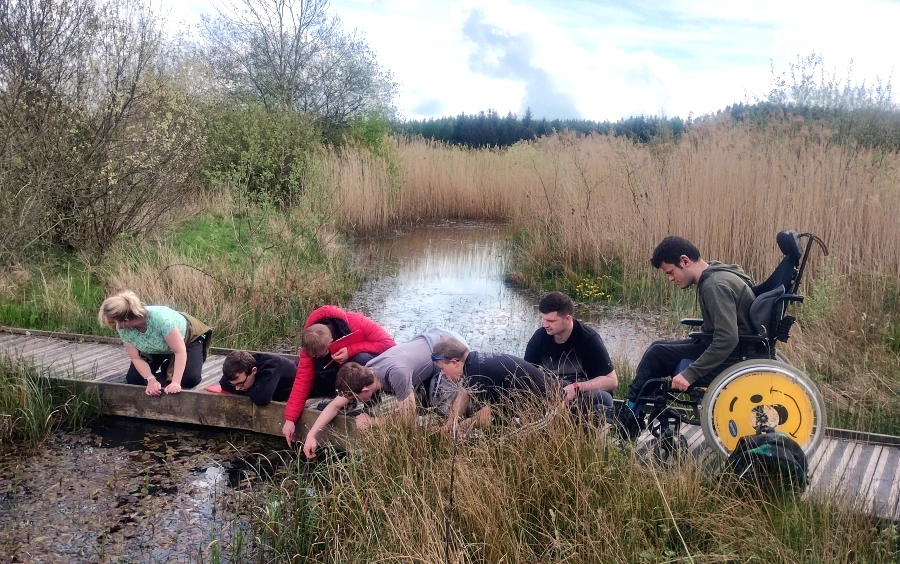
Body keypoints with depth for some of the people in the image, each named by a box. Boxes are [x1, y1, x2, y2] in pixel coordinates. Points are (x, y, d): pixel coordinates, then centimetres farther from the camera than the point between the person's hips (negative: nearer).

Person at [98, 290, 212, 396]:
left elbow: (180, 351, -36)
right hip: (155, 349, 5)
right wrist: (150, 380, -34)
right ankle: (169, 368, 14)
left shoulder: (160, 318, -43)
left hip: (188, 339, -4)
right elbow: (136, 358, -17)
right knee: (133, 379, -10)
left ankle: (173, 367, 7)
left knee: (190, 379, -25)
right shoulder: (123, 329, -27)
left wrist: (175, 382, -44)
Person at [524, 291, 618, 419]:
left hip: (586, 397, -3)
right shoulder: (539, 337, -10)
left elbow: (612, 380, -17)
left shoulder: (588, 339, -18)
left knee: (603, 399, -35)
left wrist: (576, 388, -29)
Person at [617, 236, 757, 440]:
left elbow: (727, 340, -29)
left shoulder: (715, 286, -22)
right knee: (658, 349, 7)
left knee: (657, 354, -13)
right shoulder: (713, 276, 9)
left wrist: (690, 374, -27)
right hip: (721, 347, 10)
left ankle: (629, 419, 2)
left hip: (732, 357, -10)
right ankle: (630, 417, 7)